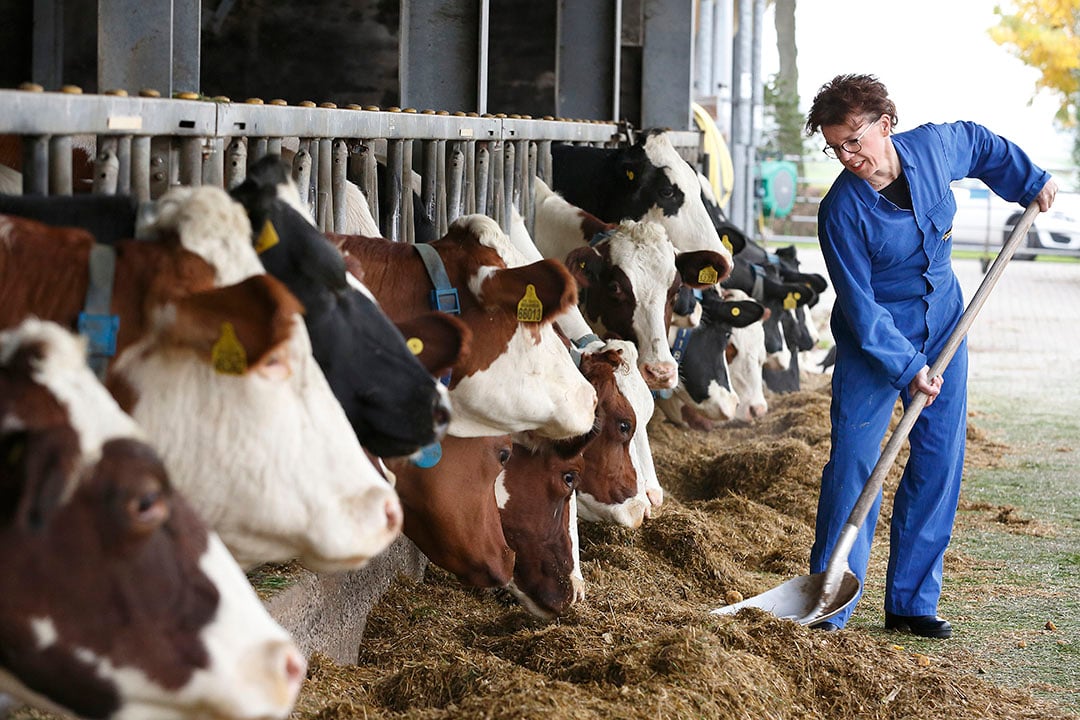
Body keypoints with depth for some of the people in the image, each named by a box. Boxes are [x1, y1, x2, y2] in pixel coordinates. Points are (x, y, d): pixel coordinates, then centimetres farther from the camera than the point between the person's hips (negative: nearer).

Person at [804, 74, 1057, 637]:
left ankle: (911, 603, 9)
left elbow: (980, 144, 14)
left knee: (940, 459, 2)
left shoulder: (934, 147, -11)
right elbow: (860, 304, -20)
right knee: (853, 460, -11)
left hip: (941, 325, 5)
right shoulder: (841, 210, -22)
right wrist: (907, 367, -25)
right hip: (872, 337, -4)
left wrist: (1030, 182, 17)